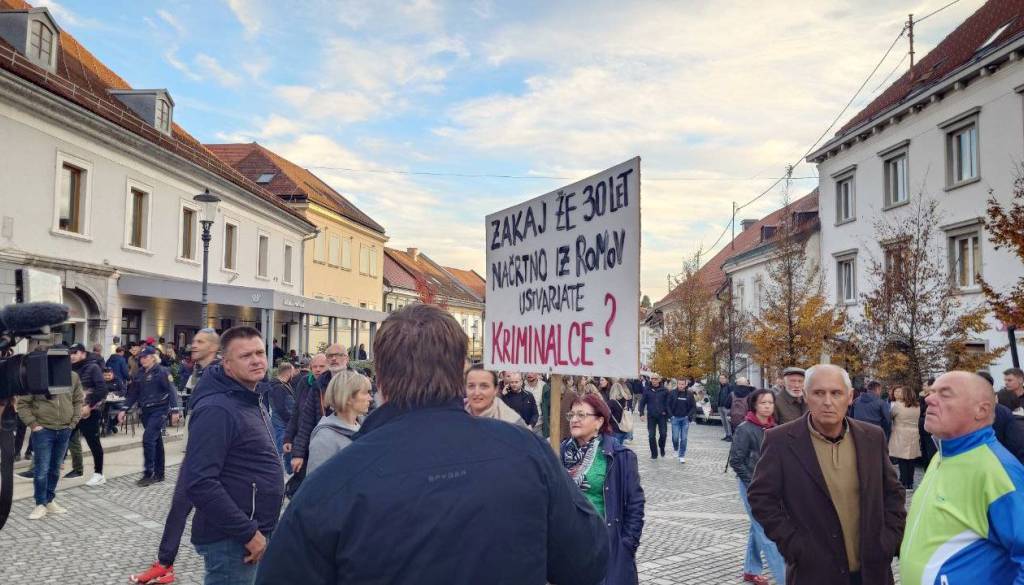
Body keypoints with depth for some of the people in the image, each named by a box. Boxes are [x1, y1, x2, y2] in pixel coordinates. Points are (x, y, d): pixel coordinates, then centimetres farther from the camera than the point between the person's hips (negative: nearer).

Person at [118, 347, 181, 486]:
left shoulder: (162, 372, -9)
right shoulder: (140, 374, 11)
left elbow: (171, 391, -13)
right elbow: (133, 393, 15)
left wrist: (175, 411, -18)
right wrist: (124, 410, 7)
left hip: (159, 411, -7)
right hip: (146, 412, 7)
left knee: (148, 438, -15)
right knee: (156, 441, 12)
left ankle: (148, 474, -7)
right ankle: (159, 474, 20)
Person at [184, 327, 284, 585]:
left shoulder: (251, 402, 11)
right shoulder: (217, 409, -20)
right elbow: (199, 483, -27)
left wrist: (257, 529, 18)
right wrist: (248, 532, -23)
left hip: (256, 531, 9)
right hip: (230, 540, -9)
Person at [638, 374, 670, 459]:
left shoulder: (664, 391, 2)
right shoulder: (647, 391, 3)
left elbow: (668, 403, 5)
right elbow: (642, 402, 5)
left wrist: (667, 413, -3)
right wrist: (641, 413, -4)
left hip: (662, 416, -1)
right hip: (651, 416, 1)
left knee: (663, 434, -4)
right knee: (651, 436, 1)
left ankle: (662, 448, 25)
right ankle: (654, 454, 13)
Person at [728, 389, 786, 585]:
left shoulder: (773, 427, 4)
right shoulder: (745, 429, -14)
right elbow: (735, 460, -12)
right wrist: (753, 484, -13)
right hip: (752, 486, -6)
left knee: (758, 529, 16)